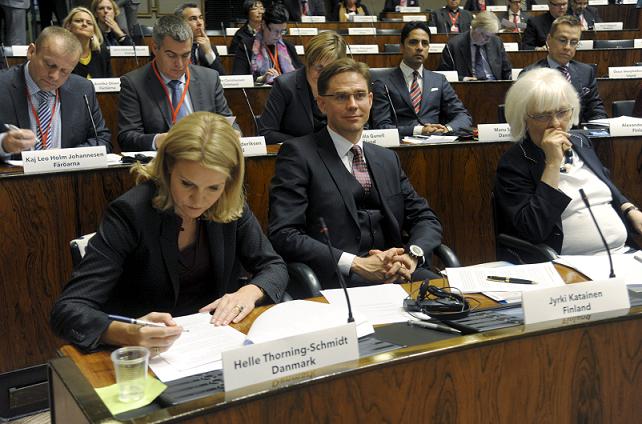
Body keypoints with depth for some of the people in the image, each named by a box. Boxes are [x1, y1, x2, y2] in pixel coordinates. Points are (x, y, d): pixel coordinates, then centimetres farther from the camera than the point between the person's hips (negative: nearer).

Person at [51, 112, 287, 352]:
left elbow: (274, 267, 5)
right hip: (149, 354, -2)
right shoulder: (130, 213, -17)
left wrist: (250, 292, -17)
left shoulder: (231, 206, -5)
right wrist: (129, 334, -40)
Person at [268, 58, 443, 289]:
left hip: (398, 276, 7)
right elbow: (283, 235, -10)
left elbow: (426, 219, 17)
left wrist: (412, 255, -6)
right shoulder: (298, 154, 0)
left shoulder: (388, 159, 21)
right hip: (337, 282, -7)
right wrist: (357, 264, -17)